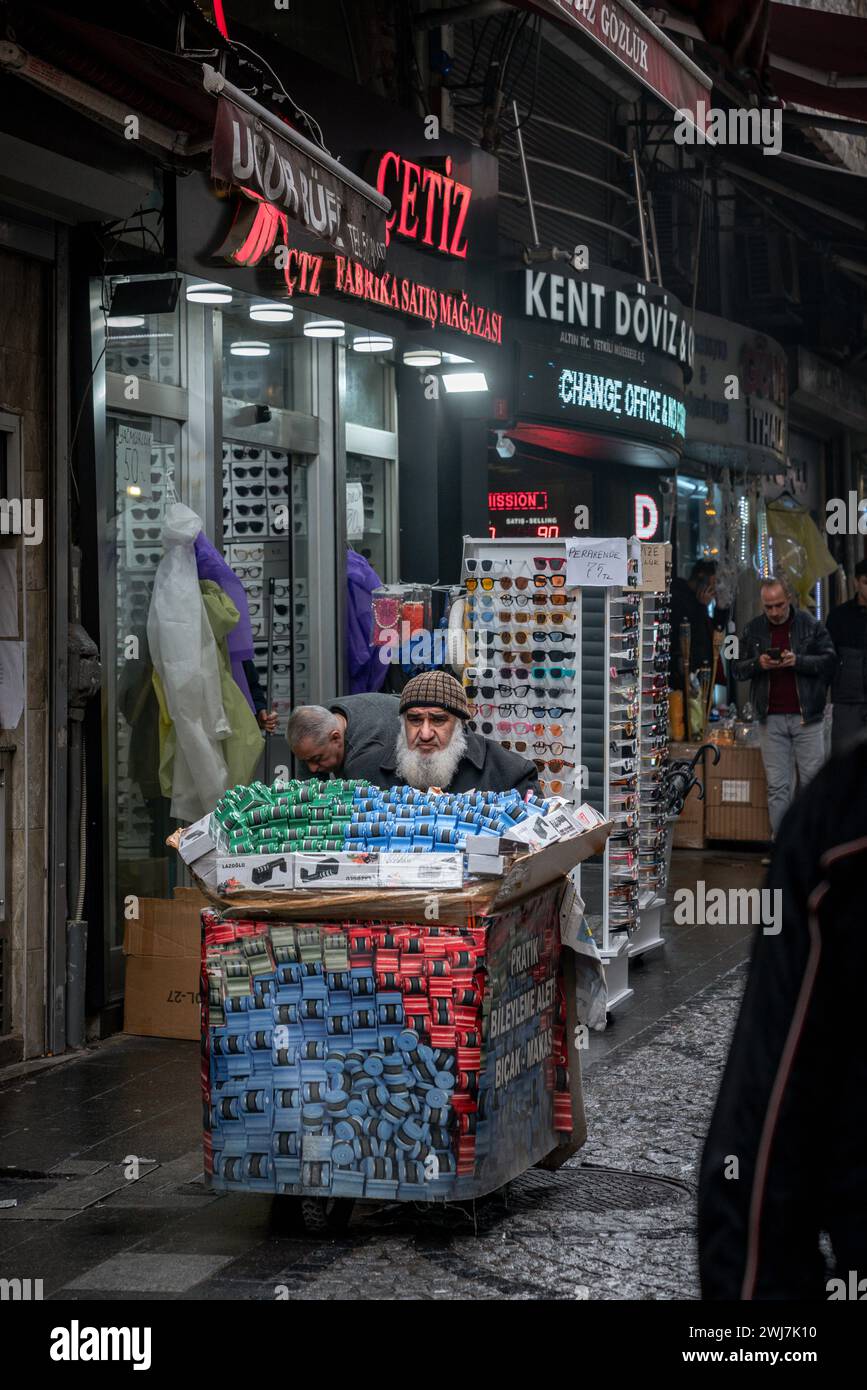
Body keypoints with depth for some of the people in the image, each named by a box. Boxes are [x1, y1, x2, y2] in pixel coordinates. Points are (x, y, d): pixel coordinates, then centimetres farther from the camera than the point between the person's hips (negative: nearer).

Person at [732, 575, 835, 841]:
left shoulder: (810, 625, 1)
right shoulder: (753, 629, 9)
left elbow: (829, 660, -4)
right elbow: (738, 670, 11)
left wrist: (797, 661, -18)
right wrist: (757, 664, -10)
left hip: (806, 717, -2)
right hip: (771, 719, 2)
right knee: (777, 787, 3)